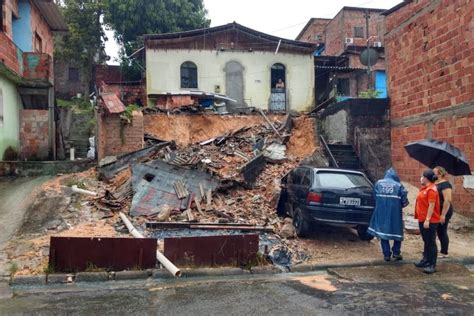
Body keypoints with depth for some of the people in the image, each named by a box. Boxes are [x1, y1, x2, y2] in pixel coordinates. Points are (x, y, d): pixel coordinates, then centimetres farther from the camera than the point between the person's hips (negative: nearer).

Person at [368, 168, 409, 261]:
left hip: (381, 212, 1)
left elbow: (375, 197, 4)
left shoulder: (378, 183, 2)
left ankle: (387, 254, 10)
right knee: (397, 231, 16)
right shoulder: (399, 185, -2)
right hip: (395, 212, -1)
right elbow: (404, 201, -4)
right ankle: (396, 253, 17)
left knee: (383, 231, 10)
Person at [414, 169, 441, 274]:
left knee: (431, 242, -4)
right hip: (423, 220, 10)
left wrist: (427, 220, -23)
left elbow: (431, 206, -20)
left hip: (430, 221, -10)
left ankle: (432, 265, 0)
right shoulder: (425, 188, 13)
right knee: (426, 242, 17)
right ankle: (426, 260, 28)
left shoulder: (431, 190, -16)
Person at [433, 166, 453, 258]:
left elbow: (448, 200, -23)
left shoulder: (445, 184, -17)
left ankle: (444, 253, 11)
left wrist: (443, 214, -25)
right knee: (439, 231, 15)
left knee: (442, 231, 0)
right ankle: (443, 250, 26)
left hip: (444, 212, -9)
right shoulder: (436, 184, 10)